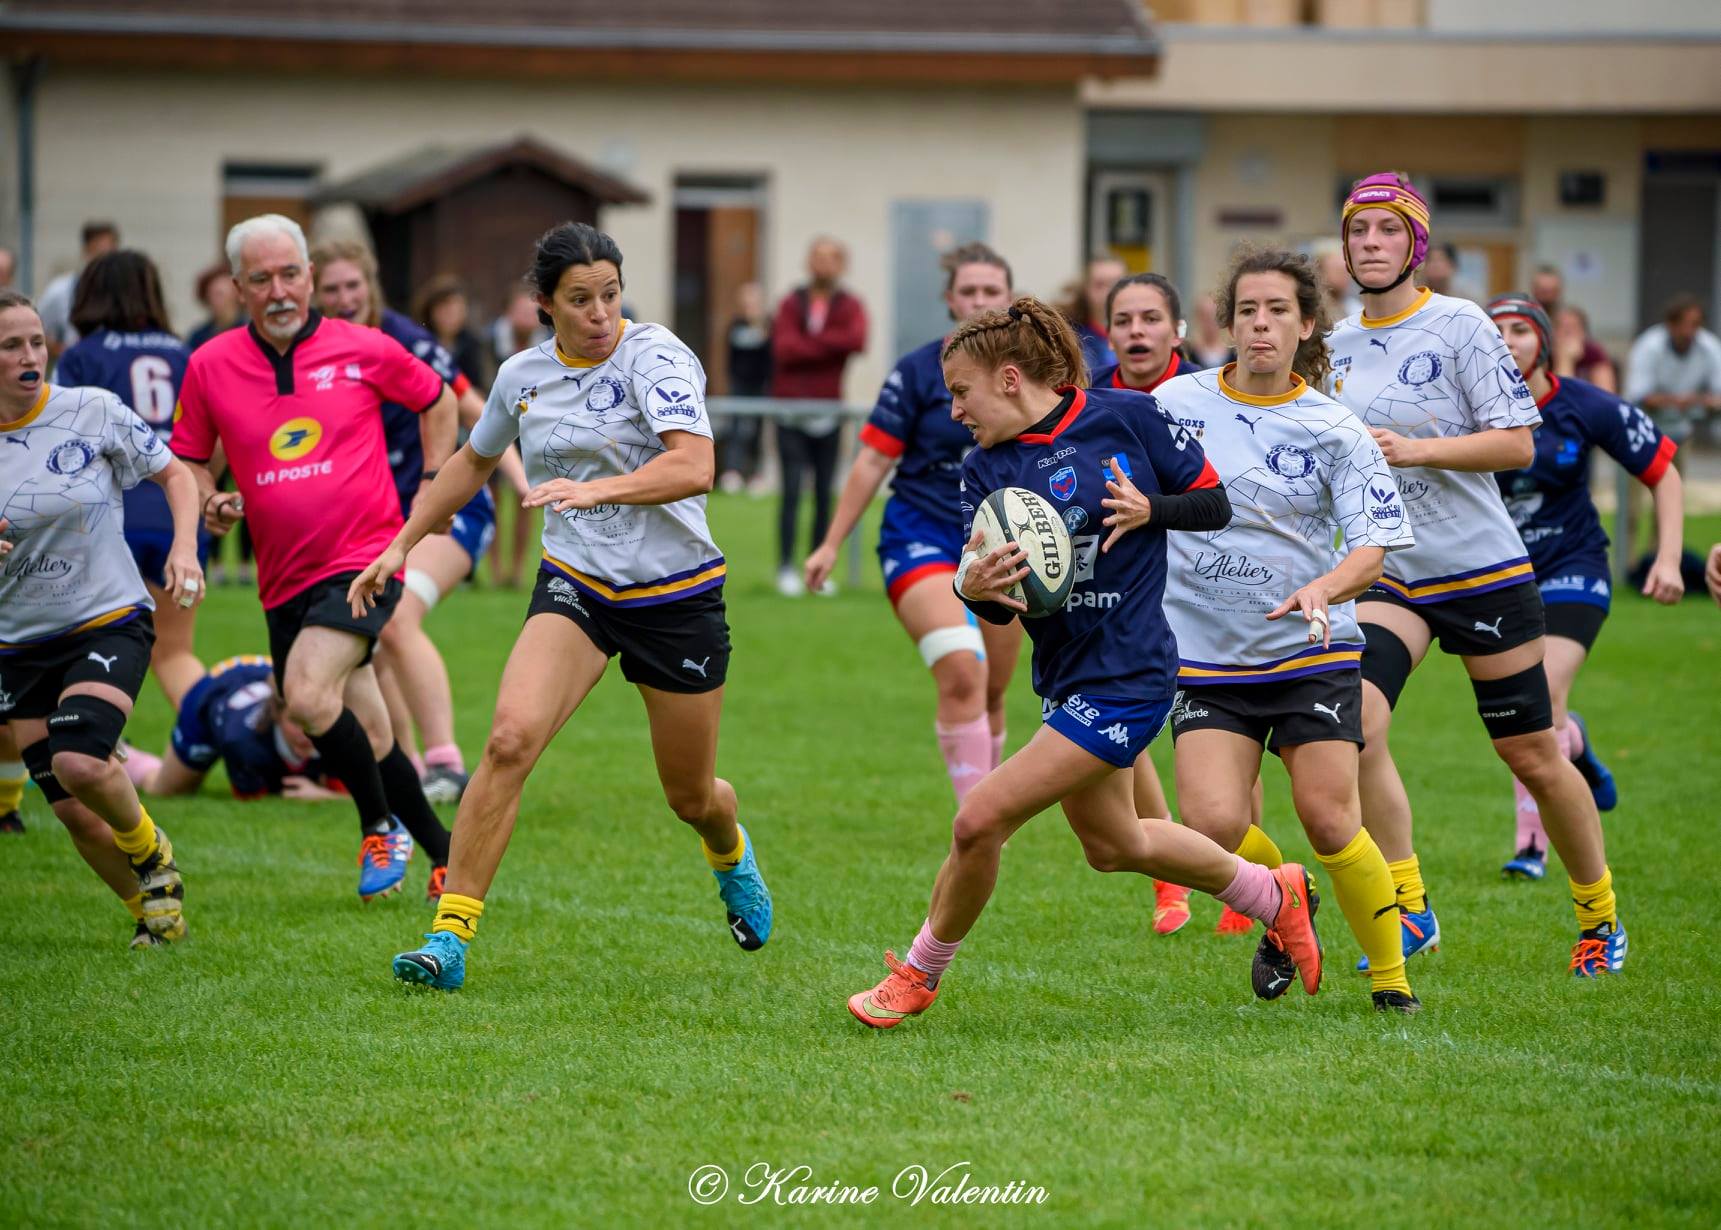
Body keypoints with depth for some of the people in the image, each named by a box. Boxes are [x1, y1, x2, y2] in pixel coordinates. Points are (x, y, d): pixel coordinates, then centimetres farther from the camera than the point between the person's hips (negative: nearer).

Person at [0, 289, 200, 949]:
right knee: (72, 812, 1)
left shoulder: (93, 411, -9)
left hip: (110, 621, -3)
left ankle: (151, 852, 4)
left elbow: (175, 474, 4)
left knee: (78, 763, -26)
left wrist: (184, 545, -13)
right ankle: (153, 909, 25)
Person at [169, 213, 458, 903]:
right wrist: (210, 505, -7)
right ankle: (445, 856, 23)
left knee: (308, 694, -25)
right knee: (364, 736, 7)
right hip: (283, 579, 4)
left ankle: (381, 827, -6)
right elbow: (187, 460, 13)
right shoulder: (209, 367, 1)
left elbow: (437, 401, 13)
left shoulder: (363, 350, -4)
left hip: (364, 559, -4)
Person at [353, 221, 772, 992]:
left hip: (676, 595, -3)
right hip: (574, 583, 3)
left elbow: (695, 466, -30)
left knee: (691, 796, 13)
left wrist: (597, 488, -43)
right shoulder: (523, 377, 1)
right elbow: (472, 463, 22)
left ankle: (732, 857, 52)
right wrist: (401, 545, 21)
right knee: (510, 739, -23)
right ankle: (449, 938, -22)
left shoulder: (654, 357, -15)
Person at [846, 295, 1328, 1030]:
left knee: (980, 819, -14)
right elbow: (1000, 607, -7)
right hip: (1064, 676, 7)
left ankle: (920, 975, 8)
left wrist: (1148, 509, -19)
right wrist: (974, 588, -29)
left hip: (1124, 676, -7)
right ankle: (1274, 896, 45)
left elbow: (1215, 504, -1)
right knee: (1113, 845, 24)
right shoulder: (986, 470, 0)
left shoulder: (1126, 417, -11)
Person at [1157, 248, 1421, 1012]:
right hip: (1206, 657, 1)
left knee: (1329, 823, -9)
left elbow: (1373, 546, -8)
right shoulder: (1174, 405, -1)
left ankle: (1391, 977, 12)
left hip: (1312, 652, -1)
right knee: (1213, 822, -16)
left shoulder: (1334, 431, -3)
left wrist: (1323, 589, -26)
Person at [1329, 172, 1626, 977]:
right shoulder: (1337, 345, 8)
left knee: (1533, 757, 4)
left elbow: (1518, 443, -14)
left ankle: (1599, 916, 24)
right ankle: (1409, 907, -11)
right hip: (1385, 574, 4)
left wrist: (1414, 450, -22)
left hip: (1483, 569, -4)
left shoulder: (1460, 326, -8)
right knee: (1356, 722, -21)